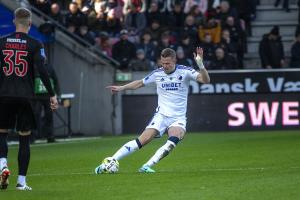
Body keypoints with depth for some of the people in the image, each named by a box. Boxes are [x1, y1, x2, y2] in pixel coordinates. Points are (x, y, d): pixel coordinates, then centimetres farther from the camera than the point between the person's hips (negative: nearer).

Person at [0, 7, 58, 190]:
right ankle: (21, 181, 4)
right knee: (24, 138, 5)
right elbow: (41, 70, -11)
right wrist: (52, 95, -5)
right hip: (25, 97, -1)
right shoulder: (35, 45, -4)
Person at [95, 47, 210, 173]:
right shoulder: (157, 74, 2)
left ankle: (146, 166, -33)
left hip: (178, 118, -1)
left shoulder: (184, 71, -5)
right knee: (143, 140, -19)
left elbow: (205, 80, -15)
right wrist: (121, 88, 14)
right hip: (161, 115, 1)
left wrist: (200, 65, -32)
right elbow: (140, 83, 21)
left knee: (173, 140, -33)